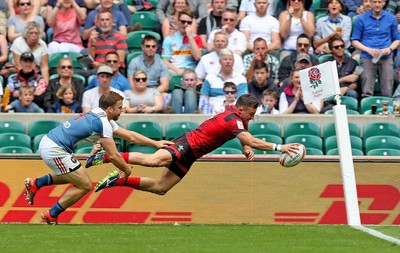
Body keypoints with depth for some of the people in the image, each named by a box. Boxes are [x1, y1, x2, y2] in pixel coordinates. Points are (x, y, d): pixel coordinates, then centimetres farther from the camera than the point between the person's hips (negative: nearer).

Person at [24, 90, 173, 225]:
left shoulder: (98, 116, 16)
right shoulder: (103, 123, -14)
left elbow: (130, 136, 23)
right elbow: (113, 156, -13)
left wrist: (156, 143, 25)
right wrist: (127, 170, 4)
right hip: (54, 151, -10)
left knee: (75, 177, 28)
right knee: (85, 185, -1)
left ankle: (36, 183, 24)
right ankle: (51, 216, 6)